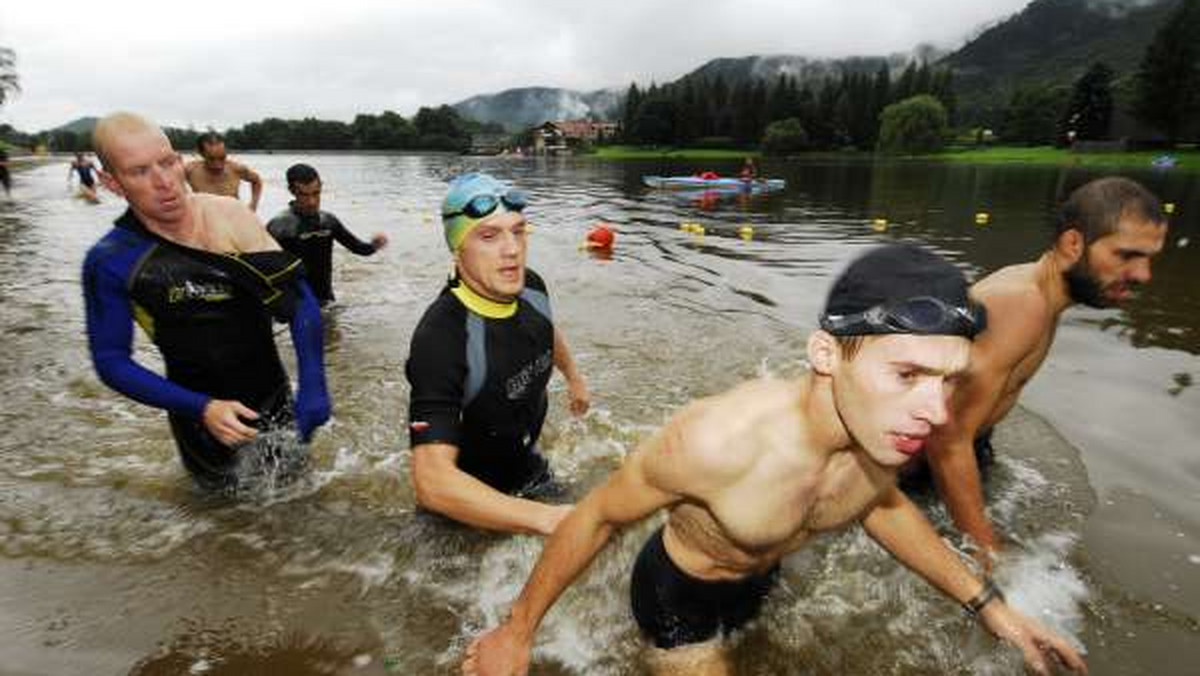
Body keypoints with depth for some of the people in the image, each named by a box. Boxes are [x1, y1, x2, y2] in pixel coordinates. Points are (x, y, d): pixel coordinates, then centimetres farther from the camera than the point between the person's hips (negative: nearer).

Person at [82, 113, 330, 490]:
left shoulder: (229, 216, -16)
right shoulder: (110, 261, -14)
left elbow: (299, 300, -17)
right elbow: (111, 361, -10)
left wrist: (313, 387, -25)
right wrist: (202, 409, -21)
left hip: (274, 398, 1)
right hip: (199, 413, 0)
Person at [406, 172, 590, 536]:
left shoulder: (530, 286, -14)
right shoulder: (440, 338, -37)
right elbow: (432, 481, -43)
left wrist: (573, 376, 26)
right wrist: (546, 518, -49)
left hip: (529, 468, 6)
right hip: (472, 503, -6)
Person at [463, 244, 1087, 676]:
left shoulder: (886, 428, -24)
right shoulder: (717, 439, -43)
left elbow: (882, 504, 2)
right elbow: (597, 516, -26)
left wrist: (988, 604, 3)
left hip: (762, 583, 6)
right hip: (678, 594, -6)